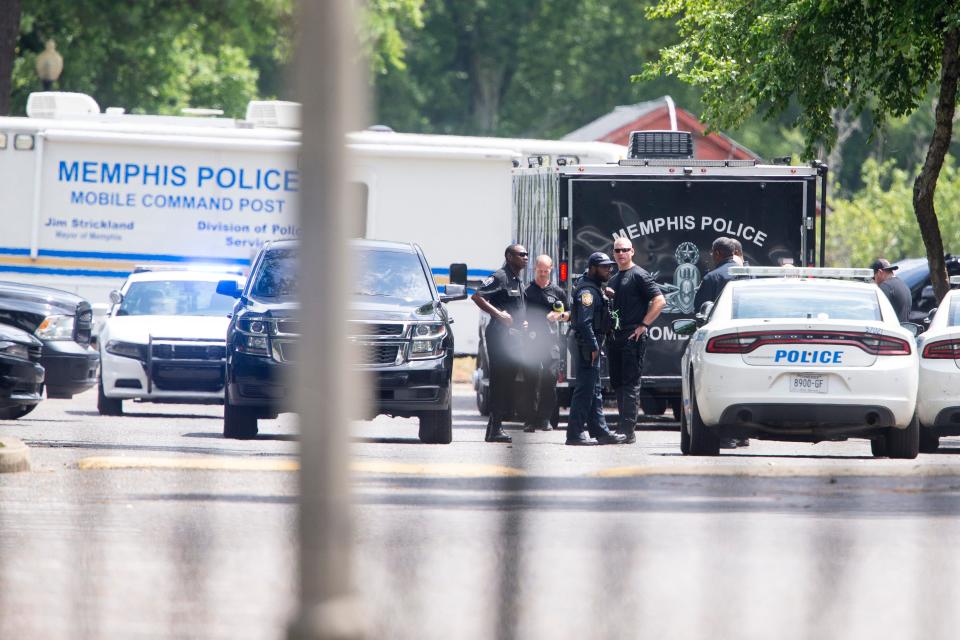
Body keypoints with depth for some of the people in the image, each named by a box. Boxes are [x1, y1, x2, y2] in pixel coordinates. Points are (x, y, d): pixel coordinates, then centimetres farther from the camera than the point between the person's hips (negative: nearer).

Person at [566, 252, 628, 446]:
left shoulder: (596, 288, 17)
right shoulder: (587, 290, -15)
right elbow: (584, 321, -23)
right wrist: (593, 346, -25)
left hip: (592, 344, 11)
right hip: (586, 343, -11)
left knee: (594, 391, 14)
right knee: (585, 390, -9)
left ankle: (600, 431, 20)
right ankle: (574, 434, -8)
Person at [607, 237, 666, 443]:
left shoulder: (639, 275, -4)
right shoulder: (613, 280, 20)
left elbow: (659, 301, -12)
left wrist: (643, 325, -14)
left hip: (633, 338, -9)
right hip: (614, 338, 9)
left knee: (630, 383, -10)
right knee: (617, 383, 8)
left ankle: (627, 430, -14)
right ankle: (624, 428, 12)